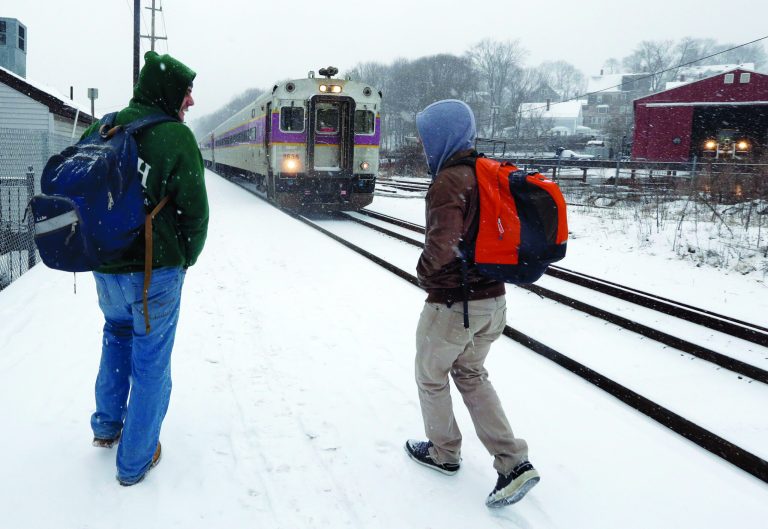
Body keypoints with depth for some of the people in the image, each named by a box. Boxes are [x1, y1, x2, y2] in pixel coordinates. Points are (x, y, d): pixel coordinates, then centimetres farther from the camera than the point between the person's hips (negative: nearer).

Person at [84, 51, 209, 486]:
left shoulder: (102, 129, 4)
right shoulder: (176, 136, -14)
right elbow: (195, 210, -15)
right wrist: (187, 258, 3)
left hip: (104, 269, 6)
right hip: (156, 272, -6)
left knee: (117, 333, 30)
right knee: (151, 361, 8)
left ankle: (107, 426, 39)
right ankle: (136, 460, 19)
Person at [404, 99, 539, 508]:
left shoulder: (449, 180, -20)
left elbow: (442, 244, -32)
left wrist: (425, 272, -12)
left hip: (452, 305, -8)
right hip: (493, 298, 8)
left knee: (431, 376, 16)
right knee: (471, 374, 22)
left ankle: (443, 452, 34)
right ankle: (514, 463, 14)